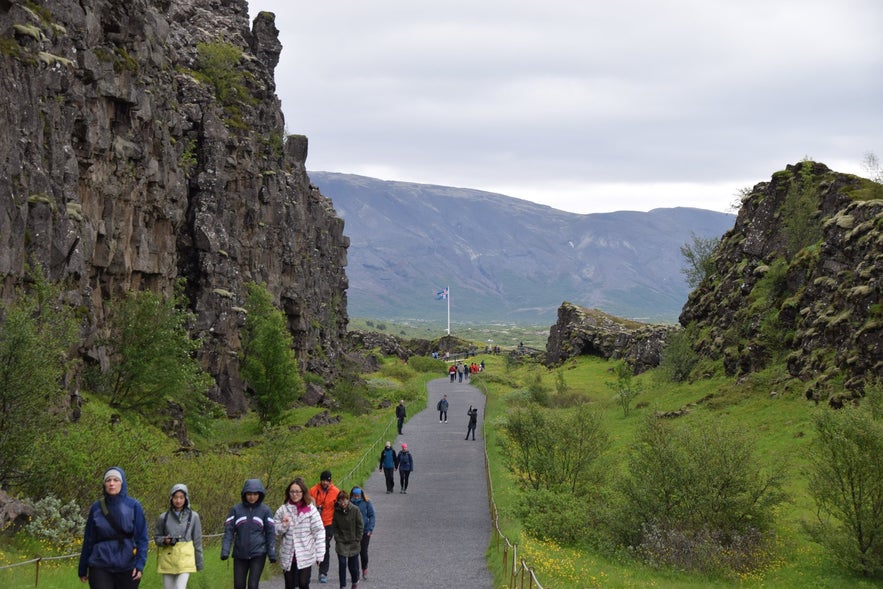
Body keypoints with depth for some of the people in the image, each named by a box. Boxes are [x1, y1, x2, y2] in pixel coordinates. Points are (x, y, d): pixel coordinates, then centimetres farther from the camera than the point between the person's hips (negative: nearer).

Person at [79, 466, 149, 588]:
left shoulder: (134, 506, -1)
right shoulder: (96, 508, 3)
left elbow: (142, 538, -2)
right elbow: (88, 540, 9)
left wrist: (140, 564, -15)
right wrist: (82, 569, 11)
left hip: (127, 568, 0)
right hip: (100, 568, 0)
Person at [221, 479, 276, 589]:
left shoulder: (265, 511, 1)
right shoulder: (236, 509, 2)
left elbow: (270, 533, 1)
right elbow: (229, 531, 0)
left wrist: (272, 553, -6)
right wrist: (225, 551, -10)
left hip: (258, 554, -2)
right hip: (240, 555, 2)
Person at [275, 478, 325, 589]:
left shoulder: (311, 509, -4)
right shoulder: (283, 510, 3)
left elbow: (319, 532, -5)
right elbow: (275, 531, 8)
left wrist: (319, 554, -8)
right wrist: (283, 526, -14)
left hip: (305, 556, -2)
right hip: (288, 556, 2)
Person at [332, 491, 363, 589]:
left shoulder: (355, 510, -8)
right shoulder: (336, 511, -3)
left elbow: (360, 526, -3)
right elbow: (335, 528, 2)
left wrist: (357, 540, -6)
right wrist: (337, 539, -7)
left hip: (353, 543, -1)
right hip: (341, 543, 1)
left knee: (353, 565, 8)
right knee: (342, 564, -7)